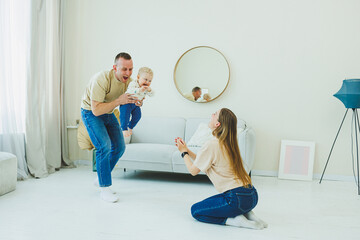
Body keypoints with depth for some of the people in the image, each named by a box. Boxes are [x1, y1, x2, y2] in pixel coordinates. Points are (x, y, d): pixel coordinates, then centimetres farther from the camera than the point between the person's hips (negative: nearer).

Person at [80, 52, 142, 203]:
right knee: (104, 146, -21)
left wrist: (135, 101, -22)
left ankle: (101, 179, 24)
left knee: (119, 147, 4)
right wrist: (118, 101, -40)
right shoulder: (101, 79, -32)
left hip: (108, 113, 7)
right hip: (90, 113, -7)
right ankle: (104, 189, -11)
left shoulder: (128, 81, -11)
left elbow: (124, 102, 1)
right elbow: (96, 110, -34)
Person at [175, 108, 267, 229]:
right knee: (212, 202, 32)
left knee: (195, 211, 8)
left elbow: (193, 170, -2)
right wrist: (186, 149, 23)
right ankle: (246, 214, 13)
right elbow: (202, 162, 21)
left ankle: (234, 220, -5)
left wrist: (183, 152, 12)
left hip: (237, 199, -8)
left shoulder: (212, 144, -15)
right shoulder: (228, 143, 11)